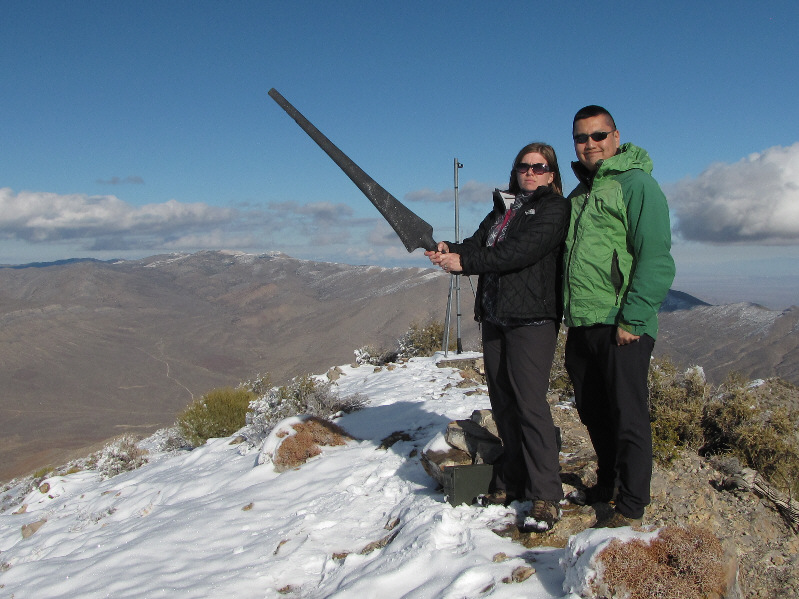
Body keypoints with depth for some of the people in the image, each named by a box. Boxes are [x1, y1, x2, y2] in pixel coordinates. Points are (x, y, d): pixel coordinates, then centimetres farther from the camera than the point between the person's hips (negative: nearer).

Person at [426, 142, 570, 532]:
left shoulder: (554, 208, -1)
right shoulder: (502, 209, 20)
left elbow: (521, 251, -17)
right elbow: (478, 244, 6)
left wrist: (464, 262, -22)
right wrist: (449, 250, -16)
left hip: (532, 318, -7)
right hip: (493, 317, 7)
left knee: (530, 403, -10)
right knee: (502, 402, 8)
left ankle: (546, 496, -3)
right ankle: (513, 481, 21)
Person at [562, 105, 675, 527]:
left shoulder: (636, 183, -6)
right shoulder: (578, 195, 19)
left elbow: (656, 259, -14)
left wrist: (633, 319, -19)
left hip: (621, 326, -8)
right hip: (580, 327, 8)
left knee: (627, 417, 0)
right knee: (593, 413, 17)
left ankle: (631, 505, 12)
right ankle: (608, 483, 34)